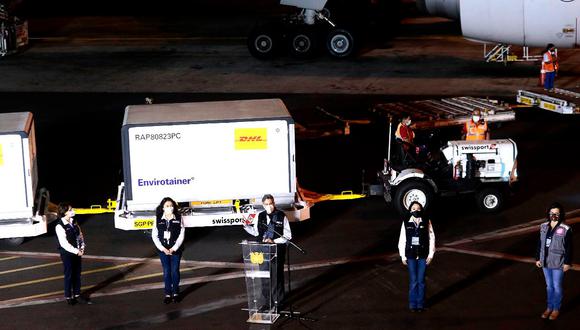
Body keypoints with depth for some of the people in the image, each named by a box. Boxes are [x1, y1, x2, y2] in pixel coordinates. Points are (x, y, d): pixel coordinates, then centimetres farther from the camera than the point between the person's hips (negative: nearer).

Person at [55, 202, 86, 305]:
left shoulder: (73, 222, 4)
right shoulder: (59, 226, -19)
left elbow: (80, 235, 11)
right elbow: (64, 244, -21)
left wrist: (82, 248, -3)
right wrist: (77, 251, -17)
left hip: (77, 253, 7)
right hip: (67, 254, -7)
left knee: (77, 274, 14)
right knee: (69, 275, 5)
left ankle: (77, 295, 27)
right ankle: (68, 297, 18)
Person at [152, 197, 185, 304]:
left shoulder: (178, 219, -3)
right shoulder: (158, 219, -1)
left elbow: (181, 235, -4)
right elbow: (154, 235, 0)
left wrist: (174, 248, -11)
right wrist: (162, 248, -8)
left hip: (175, 250, -1)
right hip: (163, 250, 1)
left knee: (175, 271, 3)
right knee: (166, 272, 5)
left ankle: (176, 293, 16)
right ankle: (168, 294, 12)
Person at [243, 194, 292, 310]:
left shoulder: (281, 216, -6)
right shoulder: (260, 216, 5)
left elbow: (287, 236, -5)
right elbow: (256, 232, 16)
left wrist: (274, 241, -15)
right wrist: (246, 226, 0)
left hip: (278, 249, -3)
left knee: (277, 274, 1)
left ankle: (278, 299, 13)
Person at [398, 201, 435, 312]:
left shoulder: (426, 222, -2)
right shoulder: (406, 223, -2)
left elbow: (431, 238, 2)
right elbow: (402, 240, 2)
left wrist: (430, 254, 0)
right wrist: (403, 256, 1)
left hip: (423, 256, 0)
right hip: (411, 256, 0)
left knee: (421, 281, 4)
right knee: (413, 281, 2)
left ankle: (420, 303, 15)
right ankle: (412, 303, 13)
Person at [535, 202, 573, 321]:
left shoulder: (565, 229, -14)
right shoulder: (544, 227, 1)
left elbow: (569, 248, -9)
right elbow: (540, 243, 9)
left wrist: (567, 263, -9)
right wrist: (538, 258, 9)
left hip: (558, 263, -4)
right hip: (545, 262, 4)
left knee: (557, 286, 8)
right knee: (549, 285, 16)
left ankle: (556, 309, 22)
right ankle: (549, 307, 29)